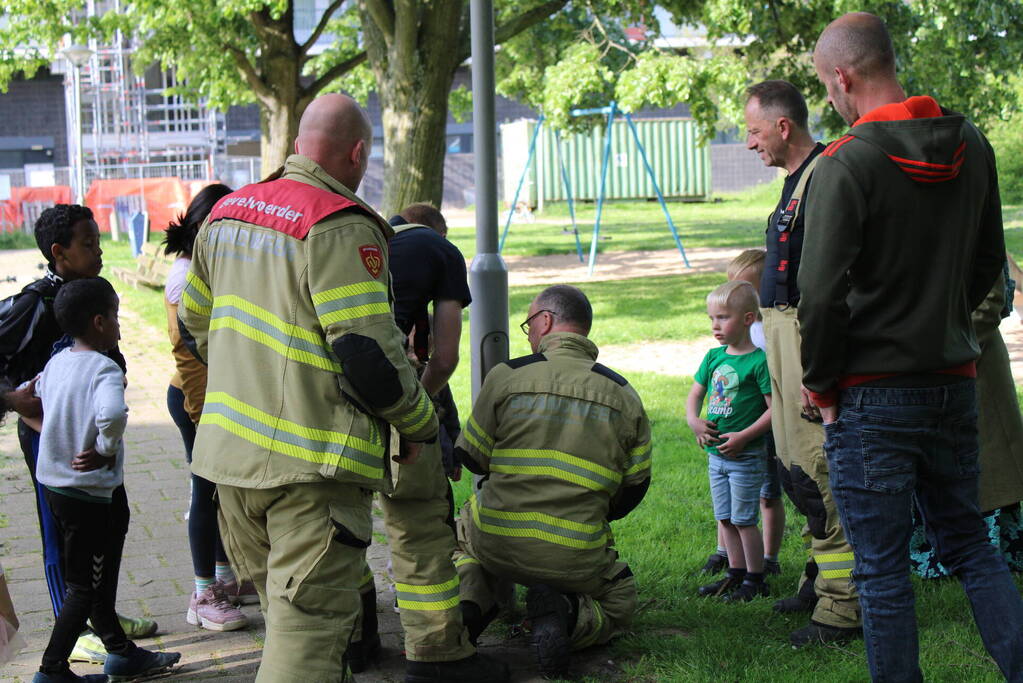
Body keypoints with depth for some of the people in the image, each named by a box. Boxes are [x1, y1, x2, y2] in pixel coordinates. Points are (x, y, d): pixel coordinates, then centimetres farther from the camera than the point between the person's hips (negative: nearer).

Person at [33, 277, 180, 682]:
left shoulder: (56, 363, 5)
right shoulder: (105, 369, -19)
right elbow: (112, 414, -38)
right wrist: (107, 450, -20)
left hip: (52, 482, 8)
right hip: (90, 493, -8)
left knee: (98, 576, 19)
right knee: (86, 587, 2)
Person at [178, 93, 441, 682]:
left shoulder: (226, 213, 11)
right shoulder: (342, 227, -15)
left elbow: (194, 323, 21)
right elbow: (369, 353, -19)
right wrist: (420, 425, -3)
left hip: (229, 450, 8)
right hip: (312, 461, -8)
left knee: (282, 602, 23)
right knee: (309, 619, -5)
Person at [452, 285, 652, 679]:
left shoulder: (506, 376, -4)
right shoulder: (624, 395, 3)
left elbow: (471, 459, 3)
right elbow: (634, 488, 8)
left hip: (498, 546, 1)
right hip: (576, 559, -1)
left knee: (464, 534, 36)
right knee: (618, 603, 28)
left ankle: (468, 601, 4)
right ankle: (566, 615, -7)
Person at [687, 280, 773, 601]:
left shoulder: (759, 361, -14)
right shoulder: (713, 357, 7)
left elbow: (775, 409, -16)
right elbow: (695, 395, 15)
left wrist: (744, 436, -21)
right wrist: (694, 421, -4)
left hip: (747, 455, -7)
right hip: (716, 454, 7)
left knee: (743, 520, -1)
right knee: (725, 519, 14)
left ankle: (755, 579, 10)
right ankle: (736, 572, 27)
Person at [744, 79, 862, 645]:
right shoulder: (799, 179, 17)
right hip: (785, 329, 11)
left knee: (816, 474, -9)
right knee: (796, 466, 18)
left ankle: (843, 606, -3)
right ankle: (820, 577, 31)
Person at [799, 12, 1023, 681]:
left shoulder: (847, 162, -17)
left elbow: (823, 291, -19)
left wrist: (821, 382, -6)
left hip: (872, 397, -6)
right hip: (954, 382, 6)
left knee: (883, 569, 4)